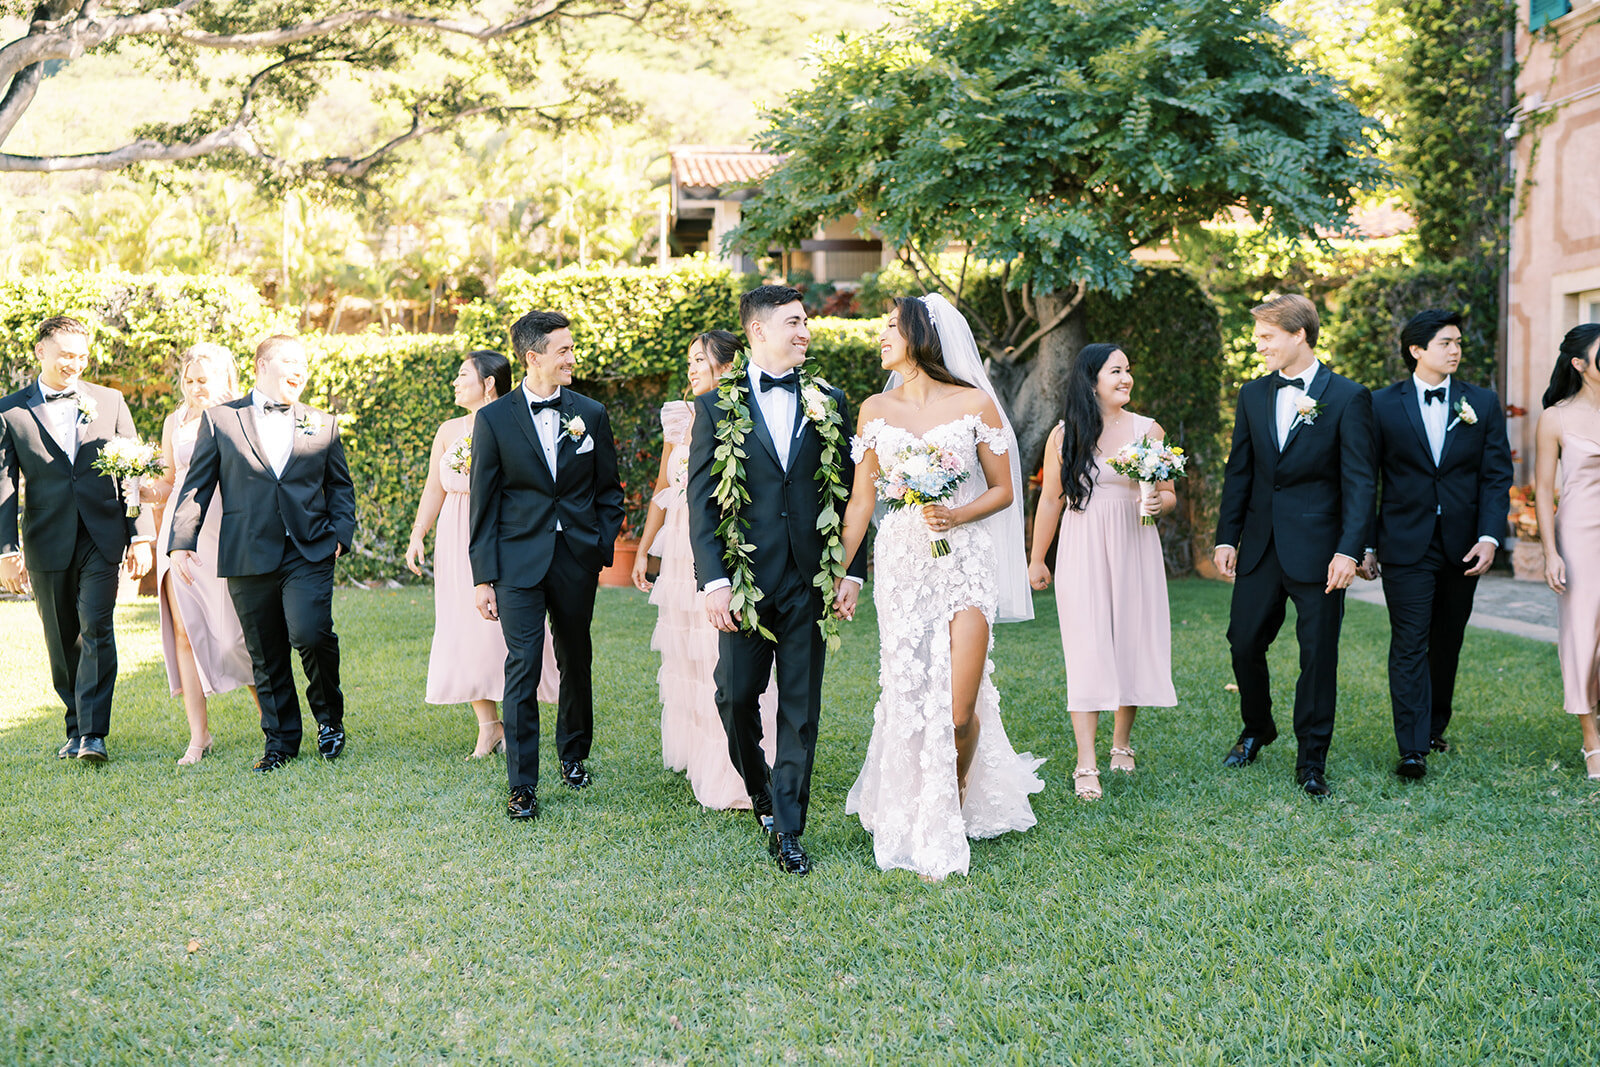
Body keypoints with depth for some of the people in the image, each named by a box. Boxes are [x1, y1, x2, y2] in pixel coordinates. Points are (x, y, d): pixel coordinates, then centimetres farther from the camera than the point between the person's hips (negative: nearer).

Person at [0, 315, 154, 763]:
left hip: (101, 540, -1)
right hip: (47, 545, 1)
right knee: (61, 641, 9)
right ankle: (77, 728, 23)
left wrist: (141, 536, 1)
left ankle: (93, 734, -12)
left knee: (96, 630, -12)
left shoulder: (110, 402, 8)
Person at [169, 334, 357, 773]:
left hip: (309, 553, 0)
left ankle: (329, 716, 8)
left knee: (310, 634, -18)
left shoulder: (322, 425, 13)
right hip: (249, 555, 0)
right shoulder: (220, 419, 8)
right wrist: (181, 542, -2)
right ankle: (280, 741, 20)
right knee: (265, 656, 5)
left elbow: (340, 486, 18)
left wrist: (340, 534, 3)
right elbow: (196, 486, 7)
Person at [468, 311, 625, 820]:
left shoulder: (591, 414, 4)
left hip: (577, 559, 3)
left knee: (576, 664, 15)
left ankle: (574, 755, 36)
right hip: (519, 562, -3)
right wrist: (484, 576, -4)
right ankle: (522, 786, 0)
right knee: (523, 669, -7)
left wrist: (603, 549, 1)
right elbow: (483, 504, -1)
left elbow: (608, 491, 11)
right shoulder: (493, 419, -2)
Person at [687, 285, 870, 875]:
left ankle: (787, 828, 12)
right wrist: (714, 580, -11)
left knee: (801, 708, 4)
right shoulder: (716, 406, 1)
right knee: (736, 694, 4)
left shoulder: (828, 403, 7)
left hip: (809, 579, 1)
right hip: (744, 577, -1)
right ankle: (760, 787, 32)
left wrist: (852, 570, 1)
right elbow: (701, 501, -3)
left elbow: (848, 493, 9)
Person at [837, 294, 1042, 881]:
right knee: (909, 698, 3)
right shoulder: (875, 409, 7)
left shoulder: (975, 404, 0)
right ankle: (923, 832, 23)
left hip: (965, 562, -2)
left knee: (960, 709, -7)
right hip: (901, 562, 2)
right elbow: (861, 499, 10)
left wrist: (960, 513, -13)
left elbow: (1002, 489, 5)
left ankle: (956, 803, 22)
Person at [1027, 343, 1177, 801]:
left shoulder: (1149, 430, 3)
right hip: (1082, 552, -1)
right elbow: (1050, 501, 9)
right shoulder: (1064, 435, 2)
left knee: (1131, 641, 6)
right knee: (1086, 648, -5)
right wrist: (1036, 560, 13)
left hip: (1134, 550, 1)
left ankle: (1122, 743, 26)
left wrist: (1156, 501, -13)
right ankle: (1086, 764, -3)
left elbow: (1169, 495, 10)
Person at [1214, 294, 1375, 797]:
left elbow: (1358, 482, -9)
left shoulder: (1348, 397, -6)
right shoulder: (1253, 394, 8)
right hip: (1260, 545, 4)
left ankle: (1312, 760, 14)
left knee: (1318, 654, 2)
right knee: (1244, 643, 9)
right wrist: (1226, 537, 7)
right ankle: (1256, 730, 33)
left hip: (1317, 546, -4)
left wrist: (1349, 550, -16)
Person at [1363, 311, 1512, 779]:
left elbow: (1497, 477, 3)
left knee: (1447, 643, 12)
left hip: (1462, 545, 3)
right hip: (1405, 544, -3)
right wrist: (1365, 544, -1)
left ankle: (1434, 727, 27)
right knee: (1409, 643, -7)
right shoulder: (1382, 405, 0)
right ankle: (1412, 748, -8)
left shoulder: (1484, 404, 6)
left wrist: (1489, 537, -9)